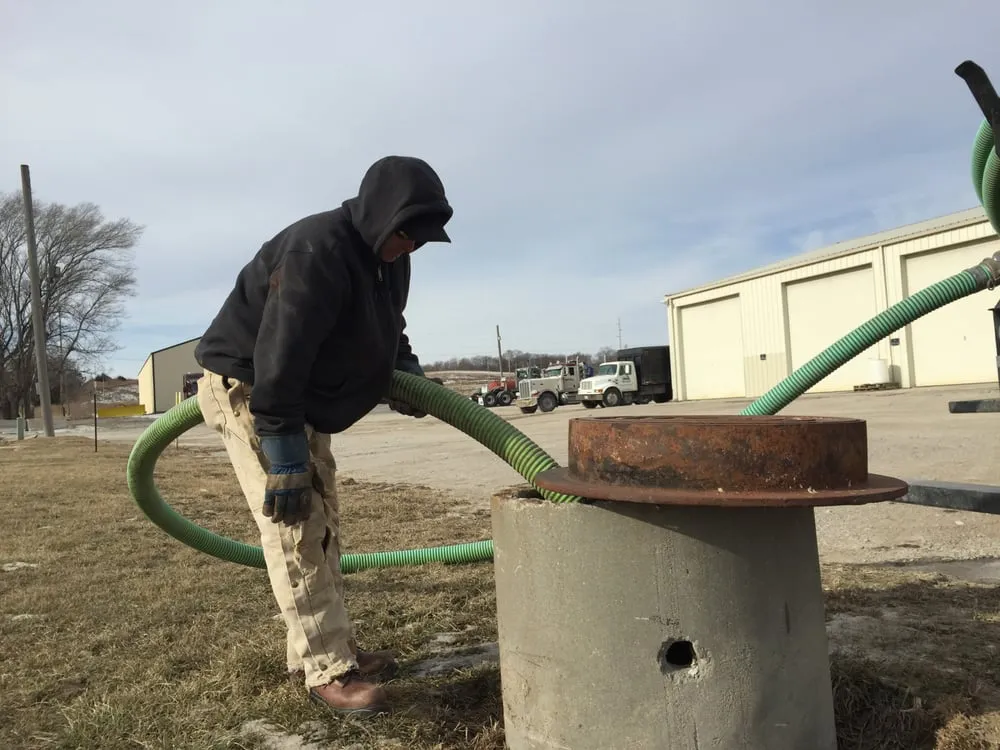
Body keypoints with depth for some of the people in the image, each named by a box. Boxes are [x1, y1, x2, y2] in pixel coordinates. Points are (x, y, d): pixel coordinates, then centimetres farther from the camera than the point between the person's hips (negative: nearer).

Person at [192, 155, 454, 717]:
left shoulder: (389, 257, -1)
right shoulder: (315, 252, -30)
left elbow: (385, 324, 18)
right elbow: (277, 360, -33)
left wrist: (407, 366, -1)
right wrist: (284, 465, -31)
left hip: (301, 395, 9)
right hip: (245, 386, -9)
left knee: (322, 523, 10)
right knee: (293, 527, -13)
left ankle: (330, 648, 20)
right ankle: (327, 671, -7)